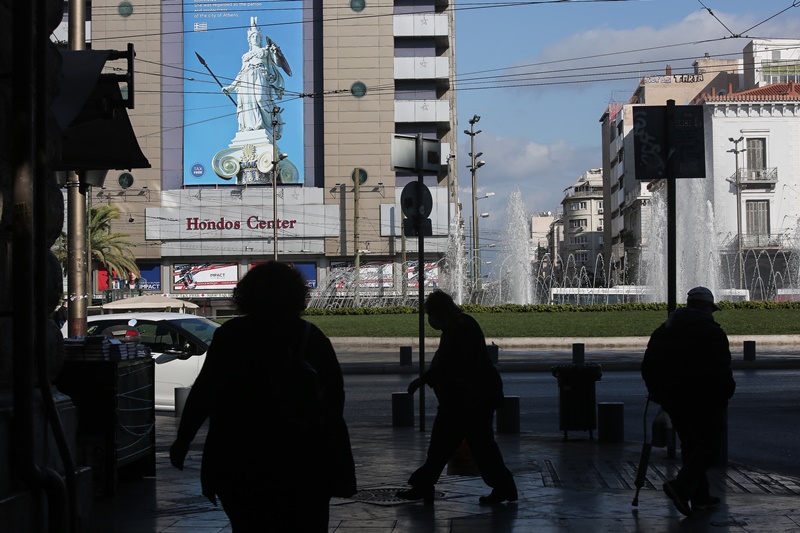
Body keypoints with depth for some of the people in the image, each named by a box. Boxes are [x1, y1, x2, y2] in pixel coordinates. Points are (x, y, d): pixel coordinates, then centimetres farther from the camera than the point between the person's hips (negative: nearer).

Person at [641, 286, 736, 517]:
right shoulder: (712, 333, -10)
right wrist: (725, 393, -3)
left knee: (690, 445, 16)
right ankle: (682, 486, -18)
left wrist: (657, 394, 18)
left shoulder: (662, 332, 10)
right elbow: (721, 370, -15)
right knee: (708, 445, 0)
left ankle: (700, 496, 18)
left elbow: (647, 367, 12)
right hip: (704, 400, -6)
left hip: (673, 400, 6)